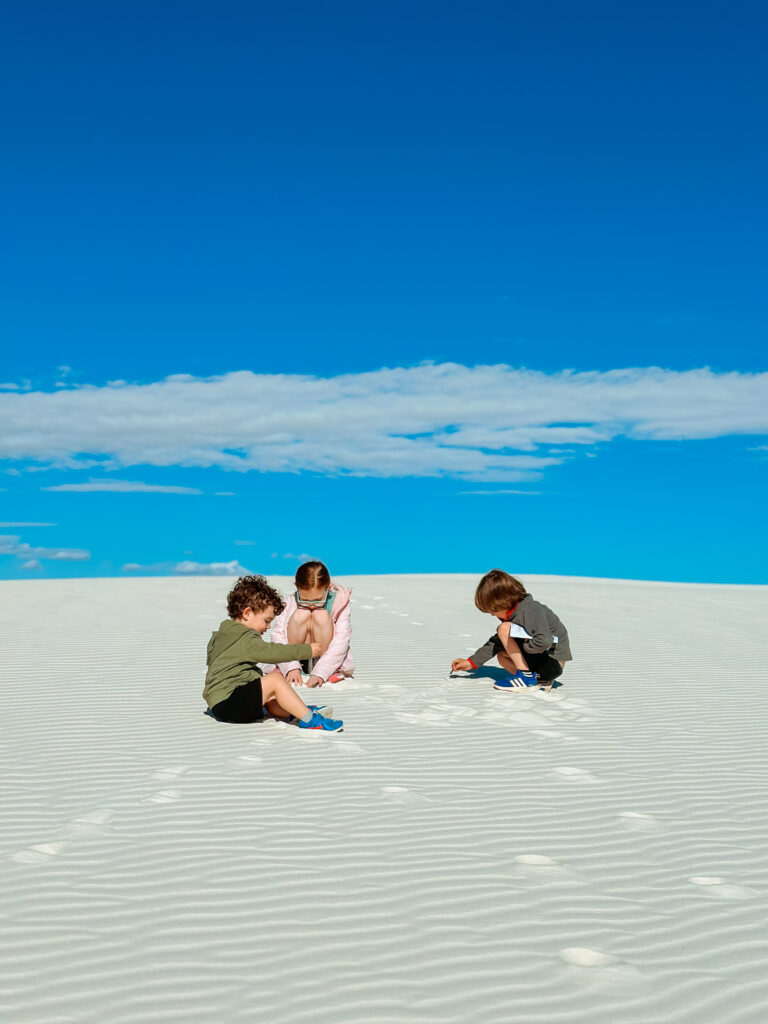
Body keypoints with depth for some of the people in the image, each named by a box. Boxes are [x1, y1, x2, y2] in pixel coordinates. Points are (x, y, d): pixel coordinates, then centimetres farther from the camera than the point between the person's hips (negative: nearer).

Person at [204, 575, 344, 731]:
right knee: (275, 680, -19)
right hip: (227, 705, -11)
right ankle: (308, 719, -22)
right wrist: (308, 650, -17)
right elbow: (272, 652, -23)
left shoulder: (221, 634, 19)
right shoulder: (245, 639, -15)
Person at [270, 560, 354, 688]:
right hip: (297, 659, 1)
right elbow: (278, 635, -18)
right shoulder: (292, 602, -12)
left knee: (321, 615, -27)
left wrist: (320, 673, -34)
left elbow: (341, 641, -23)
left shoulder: (339, 601, -16)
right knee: (301, 614, -27)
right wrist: (291, 667, -32)